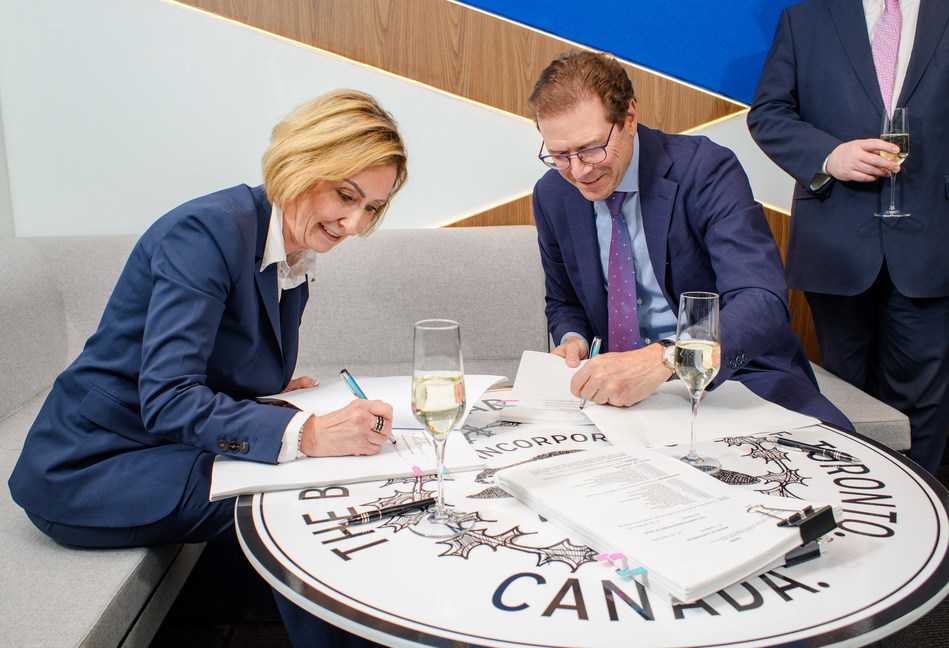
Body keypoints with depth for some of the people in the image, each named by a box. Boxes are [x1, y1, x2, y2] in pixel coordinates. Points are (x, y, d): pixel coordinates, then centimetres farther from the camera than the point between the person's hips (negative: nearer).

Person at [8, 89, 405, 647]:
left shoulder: (297, 259, 5)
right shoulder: (208, 230, -22)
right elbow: (166, 401, -30)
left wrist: (272, 390, -8)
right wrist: (307, 434, -40)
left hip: (169, 447, 8)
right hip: (91, 471, -7)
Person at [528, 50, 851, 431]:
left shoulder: (705, 169, -14)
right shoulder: (551, 195, 2)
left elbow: (763, 303, -27)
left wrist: (664, 359, -43)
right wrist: (572, 339, -6)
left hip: (732, 369, -2)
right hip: (619, 384, 3)